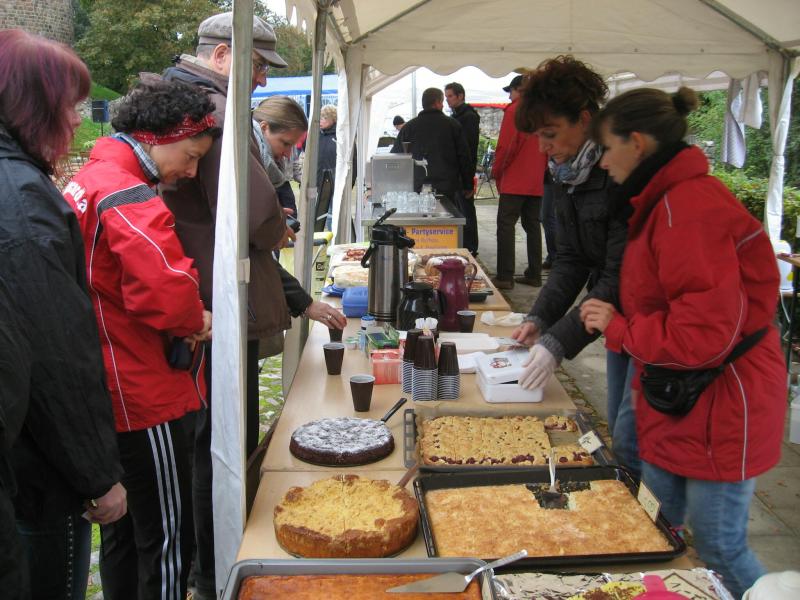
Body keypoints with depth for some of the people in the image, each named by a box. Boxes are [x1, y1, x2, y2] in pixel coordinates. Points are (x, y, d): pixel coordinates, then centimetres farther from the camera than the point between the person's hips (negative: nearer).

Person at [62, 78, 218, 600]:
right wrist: (195, 321, -12)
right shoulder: (129, 198, -20)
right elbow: (167, 291, -34)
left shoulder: (87, 181, 12)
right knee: (167, 540, 2)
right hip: (142, 399, -10)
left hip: (105, 394, 10)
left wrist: (183, 318, 3)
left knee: (122, 529, 21)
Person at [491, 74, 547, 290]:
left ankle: (505, 276, -10)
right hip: (536, 182, 7)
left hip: (514, 181, -7)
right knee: (532, 225, 11)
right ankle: (534, 274, 13)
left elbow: (505, 145, -12)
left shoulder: (514, 110, -7)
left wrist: (497, 172, 0)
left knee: (506, 225, -5)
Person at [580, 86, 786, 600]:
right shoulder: (667, 200, 10)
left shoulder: (688, 207, -23)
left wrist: (618, 328, -15)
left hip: (718, 412, -10)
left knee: (720, 551, 5)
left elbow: (704, 335, -28)